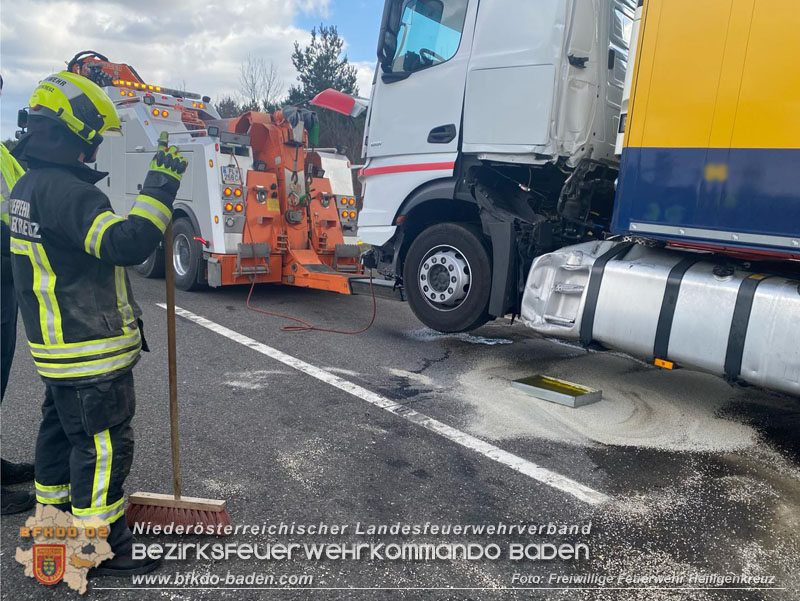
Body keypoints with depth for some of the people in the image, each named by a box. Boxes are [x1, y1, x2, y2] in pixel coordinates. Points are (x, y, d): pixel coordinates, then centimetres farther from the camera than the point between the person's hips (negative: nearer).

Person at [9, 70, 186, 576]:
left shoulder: (30, 186, 12)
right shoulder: (66, 189, -23)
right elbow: (125, 243, -33)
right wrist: (161, 187, -27)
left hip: (57, 346, 11)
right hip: (91, 352, -10)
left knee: (62, 431, 24)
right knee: (104, 445, 0)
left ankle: (54, 514, 41)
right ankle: (104, 549, 12)